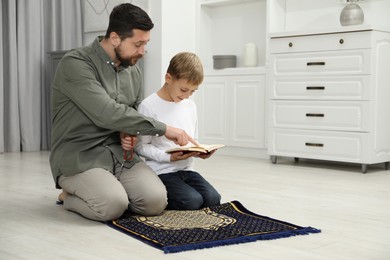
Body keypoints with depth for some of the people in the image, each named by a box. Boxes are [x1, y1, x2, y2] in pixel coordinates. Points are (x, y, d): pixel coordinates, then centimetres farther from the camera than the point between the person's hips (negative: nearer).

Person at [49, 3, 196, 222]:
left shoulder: (134, 70, 8)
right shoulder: (75, 64, -16)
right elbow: (107, 114, -27)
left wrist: (131, 132, -5)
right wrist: (163, 128, -24)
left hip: (120, 153, 5)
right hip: (79, 158, -5)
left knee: (156, 201, -21)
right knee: (113, 205, -31)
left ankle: (109, 189, 8)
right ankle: (71, 195, 2)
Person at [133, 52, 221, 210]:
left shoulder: (190, 105, 13)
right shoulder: (148, 106, -10)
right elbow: (141, 146, -10)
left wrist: (199, 152, -3)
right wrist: (169, 157, -23)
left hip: (186, 168, 7)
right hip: (161, 171, -7)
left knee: (213, 199, -12)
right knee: (192, 201, -25)